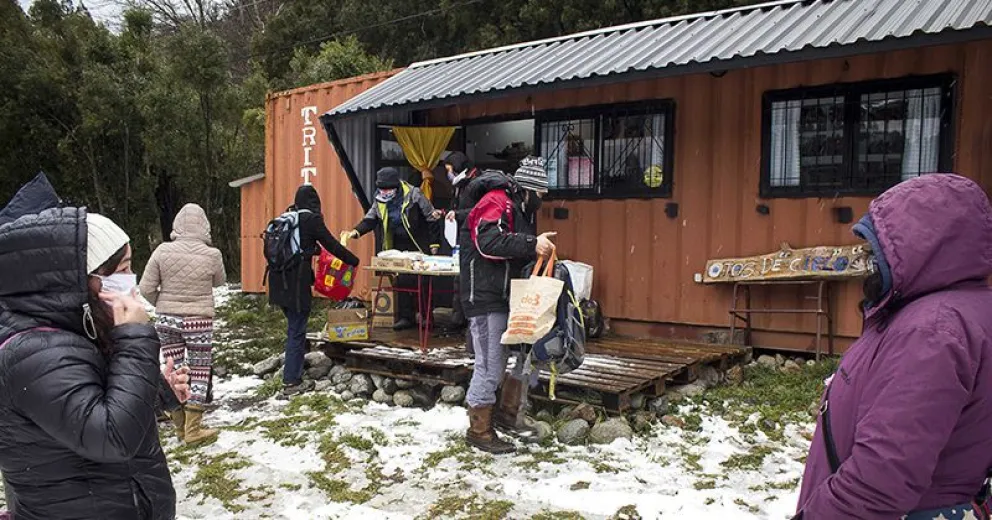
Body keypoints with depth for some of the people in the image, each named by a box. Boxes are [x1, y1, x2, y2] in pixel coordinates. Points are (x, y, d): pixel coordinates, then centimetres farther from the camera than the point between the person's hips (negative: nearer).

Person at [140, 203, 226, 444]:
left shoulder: (163, 251, -7)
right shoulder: (211, 255, -12)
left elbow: (146, 289, -4)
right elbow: (219, 282, 8)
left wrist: (163, 305, 13)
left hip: (166, 320, 3)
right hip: (198, 321, -3)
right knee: (199, 373, 8)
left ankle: (181, 426, 25)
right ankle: (193, 429, 11)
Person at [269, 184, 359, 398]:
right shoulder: (311, 219, -7)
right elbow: (331, 244, -4)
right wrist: (353, 260, 8)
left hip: (280, 281, 7)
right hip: (297, 282, -7)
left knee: (294, 326, 20)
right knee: (297, 330, -1)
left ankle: (293, 373, 30)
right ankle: (291, 382, 2)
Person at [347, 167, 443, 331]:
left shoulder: (413, 195, -16)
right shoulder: (380, 200, 0)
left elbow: (432, 218, -10)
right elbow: (370, 219, 5)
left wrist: (434, 243, -10)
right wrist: (357, 231, -15)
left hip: (418, 246, -5)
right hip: (398, 246, 5)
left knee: (422, 282, 0)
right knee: (402, 281, 5)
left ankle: (427, 317, 13)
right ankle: (406, 317, 14)